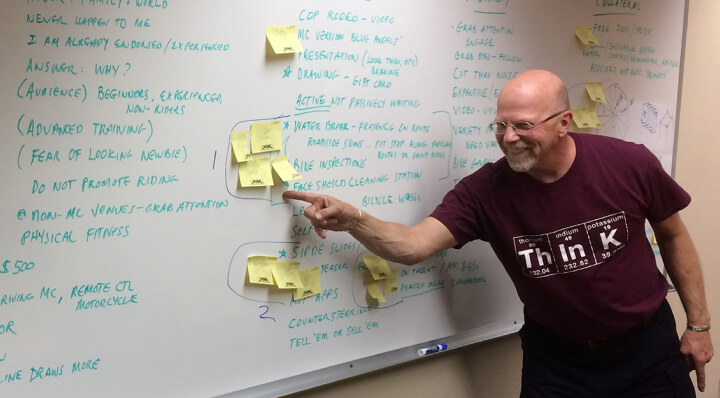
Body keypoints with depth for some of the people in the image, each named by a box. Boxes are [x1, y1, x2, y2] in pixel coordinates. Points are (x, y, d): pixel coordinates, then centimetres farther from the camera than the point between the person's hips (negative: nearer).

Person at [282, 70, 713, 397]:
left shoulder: (630, 164, -17)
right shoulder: (486, 190, -19)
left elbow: (673, 235, -1)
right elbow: (414, 245, -29)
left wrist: (699, 324, 3)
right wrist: (354, 220, -48)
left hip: (646, 344, 1)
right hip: (556, 355, 0)